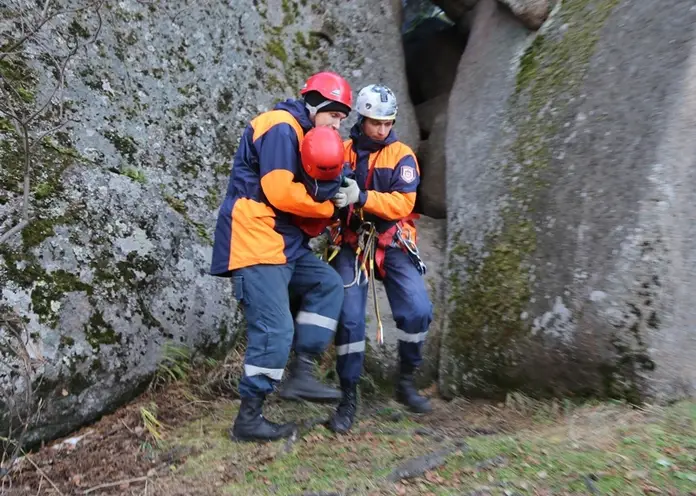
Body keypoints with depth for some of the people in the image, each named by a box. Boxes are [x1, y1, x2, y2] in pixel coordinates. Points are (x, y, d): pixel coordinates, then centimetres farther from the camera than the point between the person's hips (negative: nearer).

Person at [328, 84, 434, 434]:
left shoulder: (402, 156, -2)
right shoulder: (342, 152, 3)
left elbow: (403, 203, -15)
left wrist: (361, 197, -29)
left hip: (393, 244, 0)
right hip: (351, 244, 0)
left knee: (418, 311, -14)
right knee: (349, 319, -7)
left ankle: (406, 382, 10)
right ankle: (349, 396, 9)